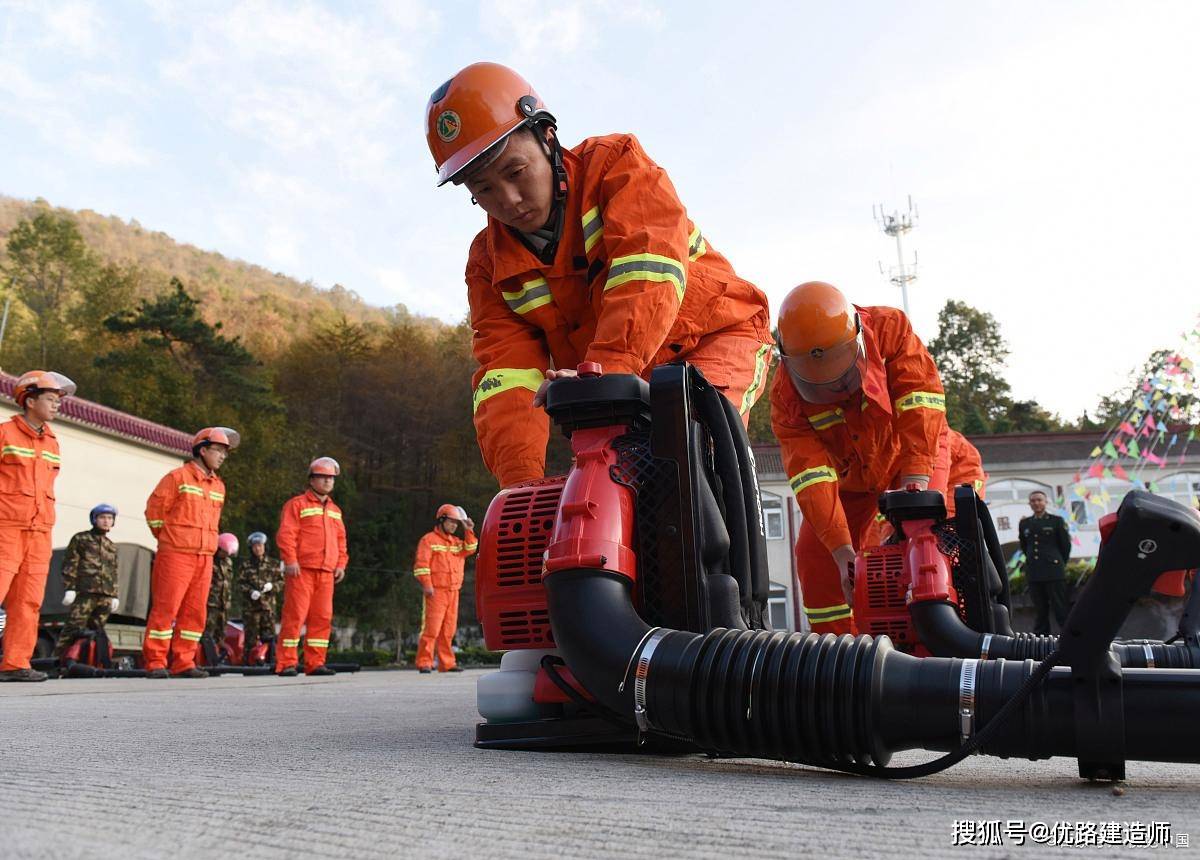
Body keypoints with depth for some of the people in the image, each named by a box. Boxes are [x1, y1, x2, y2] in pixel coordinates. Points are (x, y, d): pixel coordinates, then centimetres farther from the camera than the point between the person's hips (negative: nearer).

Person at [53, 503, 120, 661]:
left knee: (96, 630, 1)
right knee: (73, 627, -14)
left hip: (106, 595, 5)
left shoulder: (111, 546, 25)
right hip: (85, 592, -5)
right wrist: (69, 587, -8)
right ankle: (58, 659, -13)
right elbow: (70, 564, 3)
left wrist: (115, 596, 18)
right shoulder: (81, 539, 10)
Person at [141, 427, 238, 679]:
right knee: (165, 608, -5)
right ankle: (155, 663, 1)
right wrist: (168, 539, 6)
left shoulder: (218, 486, 16)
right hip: (175, 555, -6)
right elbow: (154, 510, -1)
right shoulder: (177, 477, -4)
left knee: (195, 612, 6)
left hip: (204, 558, 7)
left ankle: (183, 662, 12)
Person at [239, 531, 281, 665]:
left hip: (268, 604, 1)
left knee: (269, 634, -3)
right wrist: (250, 591, -14)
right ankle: (248, 661, 7)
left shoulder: (273, 563, 10)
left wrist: (272, 586, -11)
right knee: (250, 635, 0)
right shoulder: (246, 563, 7)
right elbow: (240, 582, 3)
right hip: (250, 604, -1)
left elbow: (281, 581, 10)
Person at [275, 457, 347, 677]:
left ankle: (315, 663, 10)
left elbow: (341, 540, 24)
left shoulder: (335, 510, 22)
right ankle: (286, 663, -3)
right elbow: (285, 534, -7)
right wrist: (290, 560, -16)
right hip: (302, 570, -6)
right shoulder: (297, 504, 2)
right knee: (295, 615, -8)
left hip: (326, 572, 6)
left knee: (322, 617, 4)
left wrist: (341, 564, 12)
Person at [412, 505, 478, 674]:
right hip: (436, 592, -6)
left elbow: (470, 549, 7)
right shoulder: (429, 540, 0)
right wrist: (427, 585, -17)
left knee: (448, 630, 8)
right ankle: (424, 663, -7)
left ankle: (446, 663, 12)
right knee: (431, 628, -10)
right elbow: (421, 564, -8)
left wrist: (468, 531, -2)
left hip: (453, 592, 6)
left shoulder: (457, 542, 21)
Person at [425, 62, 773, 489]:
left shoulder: (615, 162, -12)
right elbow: (506, 368, -12)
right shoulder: (489, 263, 0)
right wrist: (520, 477, -29)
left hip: (715, 339, -4)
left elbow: (650, 269, -29)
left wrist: (604, 369, -44)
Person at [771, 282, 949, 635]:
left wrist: (914, 485, -45)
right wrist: (844, 554, -40)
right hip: (849, 477, 2)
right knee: (816, 556, -7)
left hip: (914, 457, -2)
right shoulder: (785, 397, -28)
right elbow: (811, 474, -34)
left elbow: (919, 399, -37)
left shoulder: (888, 327, -31)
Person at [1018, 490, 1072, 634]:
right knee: (1040, 610, 6)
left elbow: (1066, 545, 8)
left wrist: (1060, 563, 13)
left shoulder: (1057, 521, 4)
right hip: (1033, 574, 3)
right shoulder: (1024, 523, 12)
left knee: (1060, 609, -3)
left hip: (1054, 573, -3)